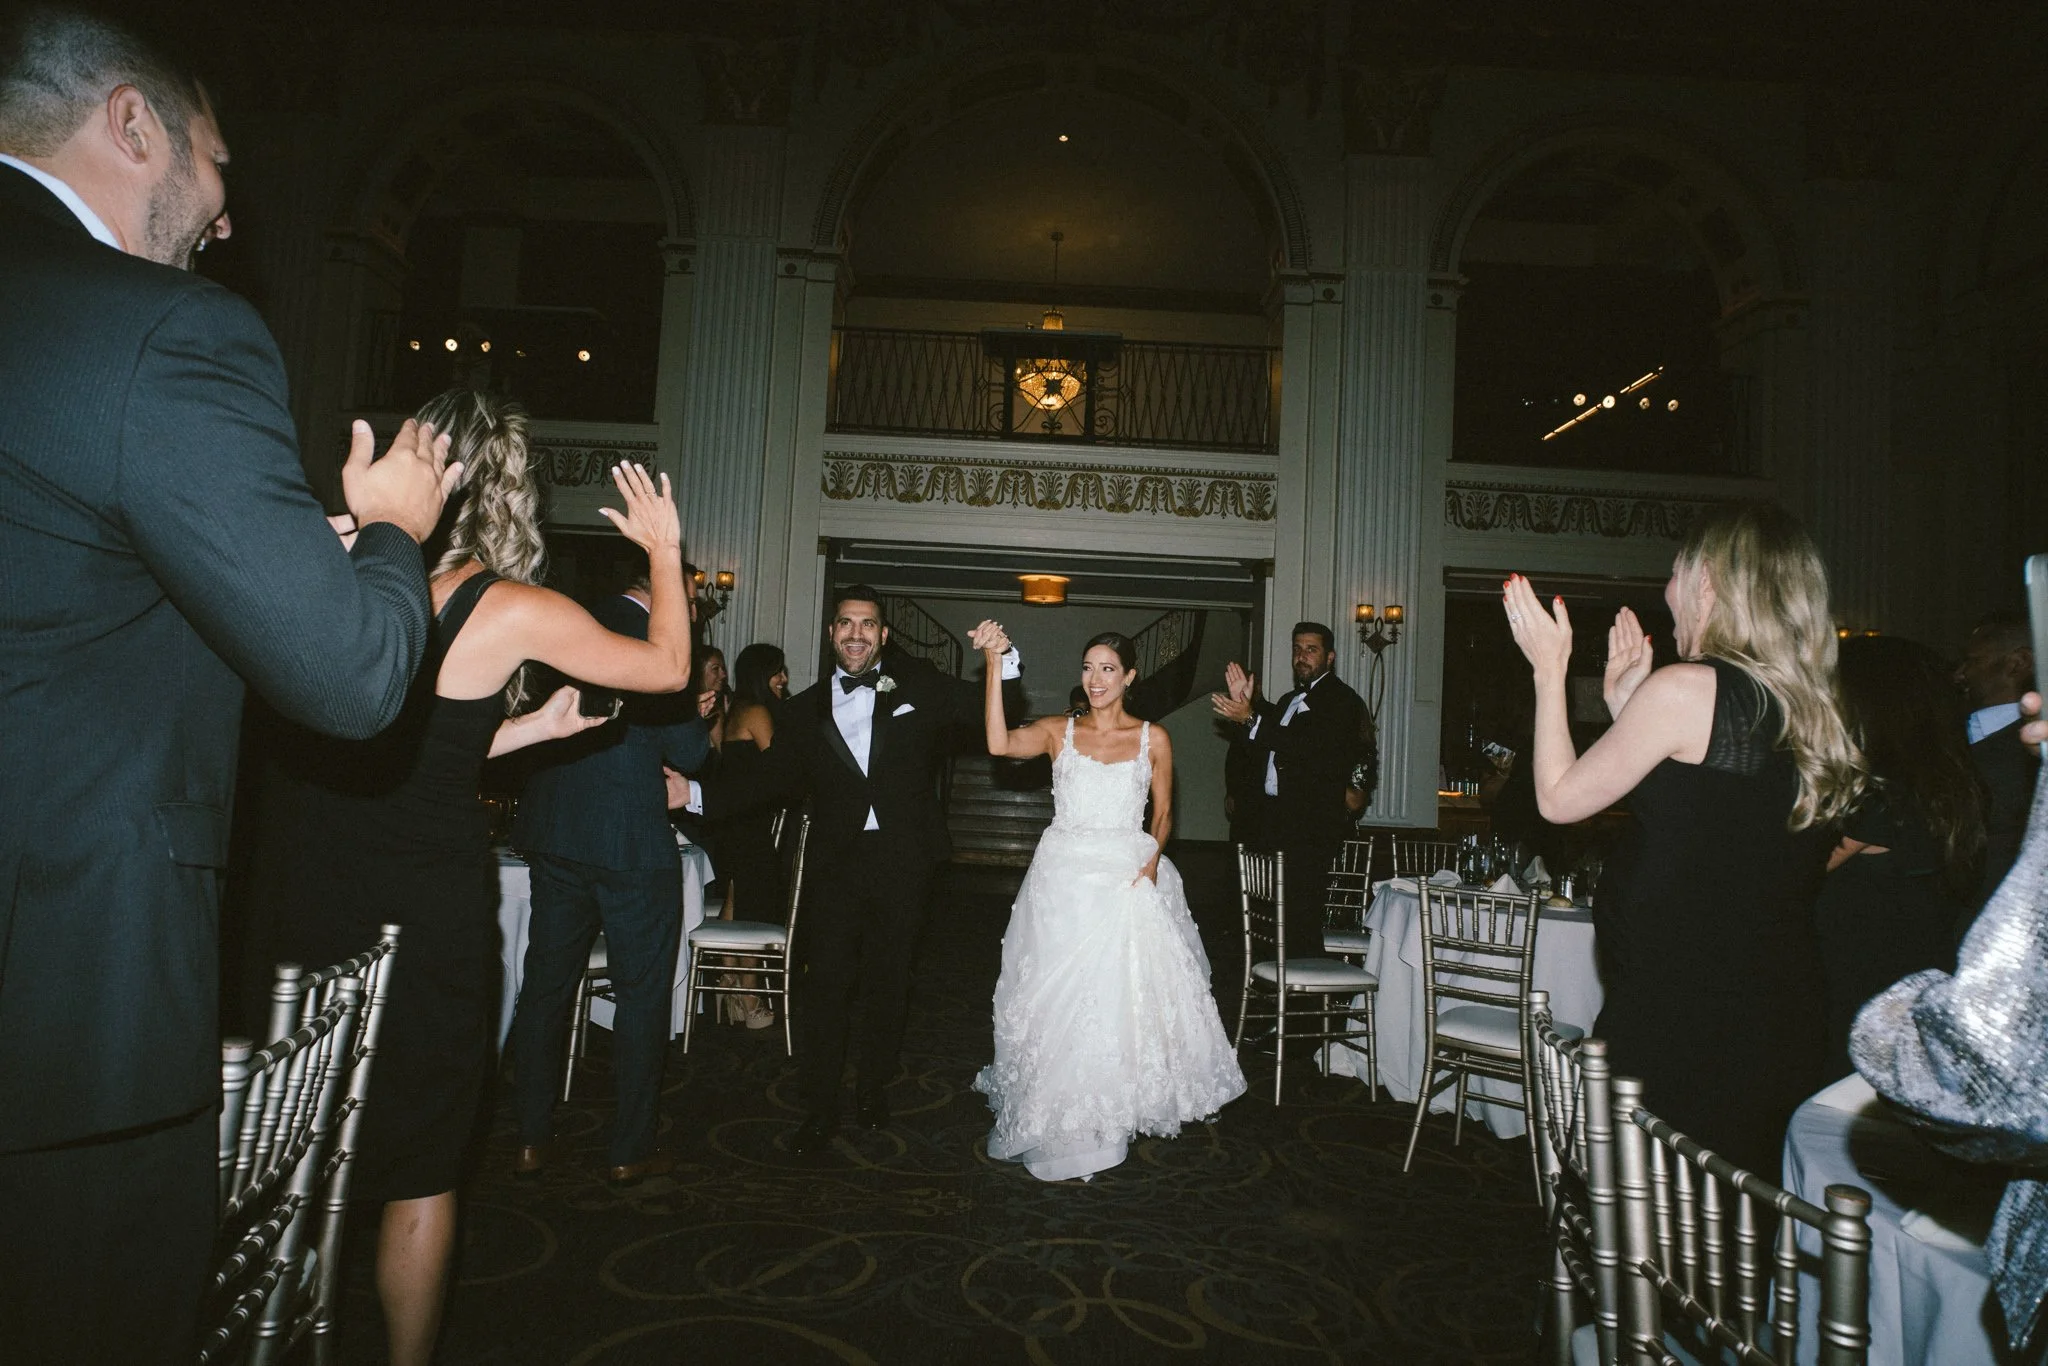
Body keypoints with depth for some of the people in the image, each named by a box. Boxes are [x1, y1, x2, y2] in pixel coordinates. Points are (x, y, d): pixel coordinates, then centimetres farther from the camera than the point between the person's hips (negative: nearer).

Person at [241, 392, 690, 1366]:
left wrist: (532, 726, 14)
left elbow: (403, 747, 9)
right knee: (417, 1171, 15)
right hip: (420, 919, -4)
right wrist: (665, 550, 12)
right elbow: (668, 667, 1)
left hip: (296, 901, 5)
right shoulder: (514, 613, -13)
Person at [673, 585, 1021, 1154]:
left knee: (887, 981, 13)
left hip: (903, 862, 0)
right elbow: (772, 780, 5)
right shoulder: (804, 710, 8)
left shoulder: (918, 686, 4)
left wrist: (1001, 663, -17)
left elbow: (991, 713, 2)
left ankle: (873, 1089, 33)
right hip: (837, 863, 0)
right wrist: (697, 793, -6)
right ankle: (819, 1108, 13)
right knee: (823, 983, -2)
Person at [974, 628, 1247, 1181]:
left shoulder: (1153, 738, 5)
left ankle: (1112, 1113, 23)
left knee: (1126, 996, 1)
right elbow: (1000, 743, -15)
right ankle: (1063, 1127, 21)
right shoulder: (1059, 730, 4)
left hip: (1129, 879, 0)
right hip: (1064, 880, 0)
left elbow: (1163, 813, 10)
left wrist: (1153, 858, -10)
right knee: (1058, 999, 3)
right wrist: (995, 664, -19)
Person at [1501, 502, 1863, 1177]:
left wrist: (1550, 668, 2)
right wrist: (1625, 701, 17)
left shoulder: (1685, 688, -17)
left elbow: (1560, 798, -7)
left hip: (1674, 1015, -8)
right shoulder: (1814, 711, 7)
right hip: (1781, 1016, 8)